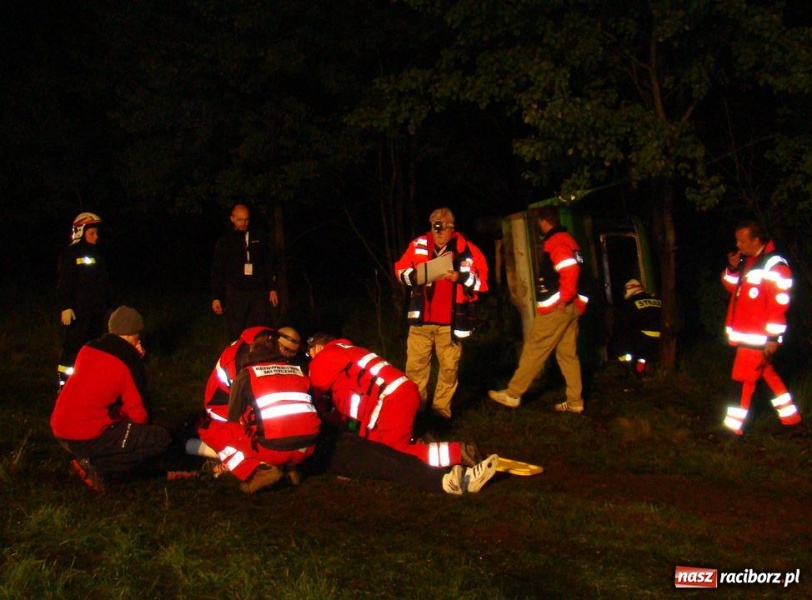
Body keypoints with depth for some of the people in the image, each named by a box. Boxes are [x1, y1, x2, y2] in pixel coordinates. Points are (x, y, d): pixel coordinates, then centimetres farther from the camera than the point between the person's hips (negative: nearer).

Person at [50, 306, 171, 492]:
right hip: (87, 438, -8)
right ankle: (97, 467, -9)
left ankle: (90, 458, 8)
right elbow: (137, 413, -4)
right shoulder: (129, 363, -10)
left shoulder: (89, 348, 8)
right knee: (161, 439, -2)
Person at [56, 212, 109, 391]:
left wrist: (104, 304, 21)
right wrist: (65, 307, -20)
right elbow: (65, 284, -14)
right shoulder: (70, 254, -10)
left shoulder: (96, 253, 12)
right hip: (78, 309, -7)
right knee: (73, 345, -9)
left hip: (96, 308, 7)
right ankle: (63, 381, -5)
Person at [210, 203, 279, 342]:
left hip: (259, 293, 1)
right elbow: (217, 272, 7)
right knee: (237, 335, -2)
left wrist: (272, 288, 7)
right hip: (235, 294, -1)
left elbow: (268, 266, 16)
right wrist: (216, 297, 2)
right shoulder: (224, 242, 7)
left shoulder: (259, 240, 11)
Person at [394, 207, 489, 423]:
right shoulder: (418, 245, 1)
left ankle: (441, 408, 18)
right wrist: (414, 276, -12)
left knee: (449, 367, 5)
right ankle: (415, 406, 20)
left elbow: (481, 282, -4)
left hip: (450, 322, -1)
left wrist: (460, 277, -20)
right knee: (415, 365, 5)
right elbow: (400, 270, 9)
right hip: (421, 319, 2)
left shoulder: (467, 250, -5)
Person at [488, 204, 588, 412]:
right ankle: (575, 401, 11)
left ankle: (512, 394, 1)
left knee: (534, 349, -4)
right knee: (567, 353, 11)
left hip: (556, 308, -10)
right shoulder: (567, 240, 17)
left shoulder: (555, 242, -13)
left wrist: (563, 299, -19)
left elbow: (569, 271, -25)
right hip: (571, 307, 10)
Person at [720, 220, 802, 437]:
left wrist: (773, 337, -21)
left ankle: (734, 426, 3)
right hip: (744, 333, 9)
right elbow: (733, 287, 19)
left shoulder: (774, 266, -18)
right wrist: (733, 268, -1)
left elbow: (779, 304, -20)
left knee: (742, 378, -5)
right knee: (767, 373, 18)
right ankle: (790, 416, 30)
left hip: (759, 336, -9)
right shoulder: (747, 261, 10)